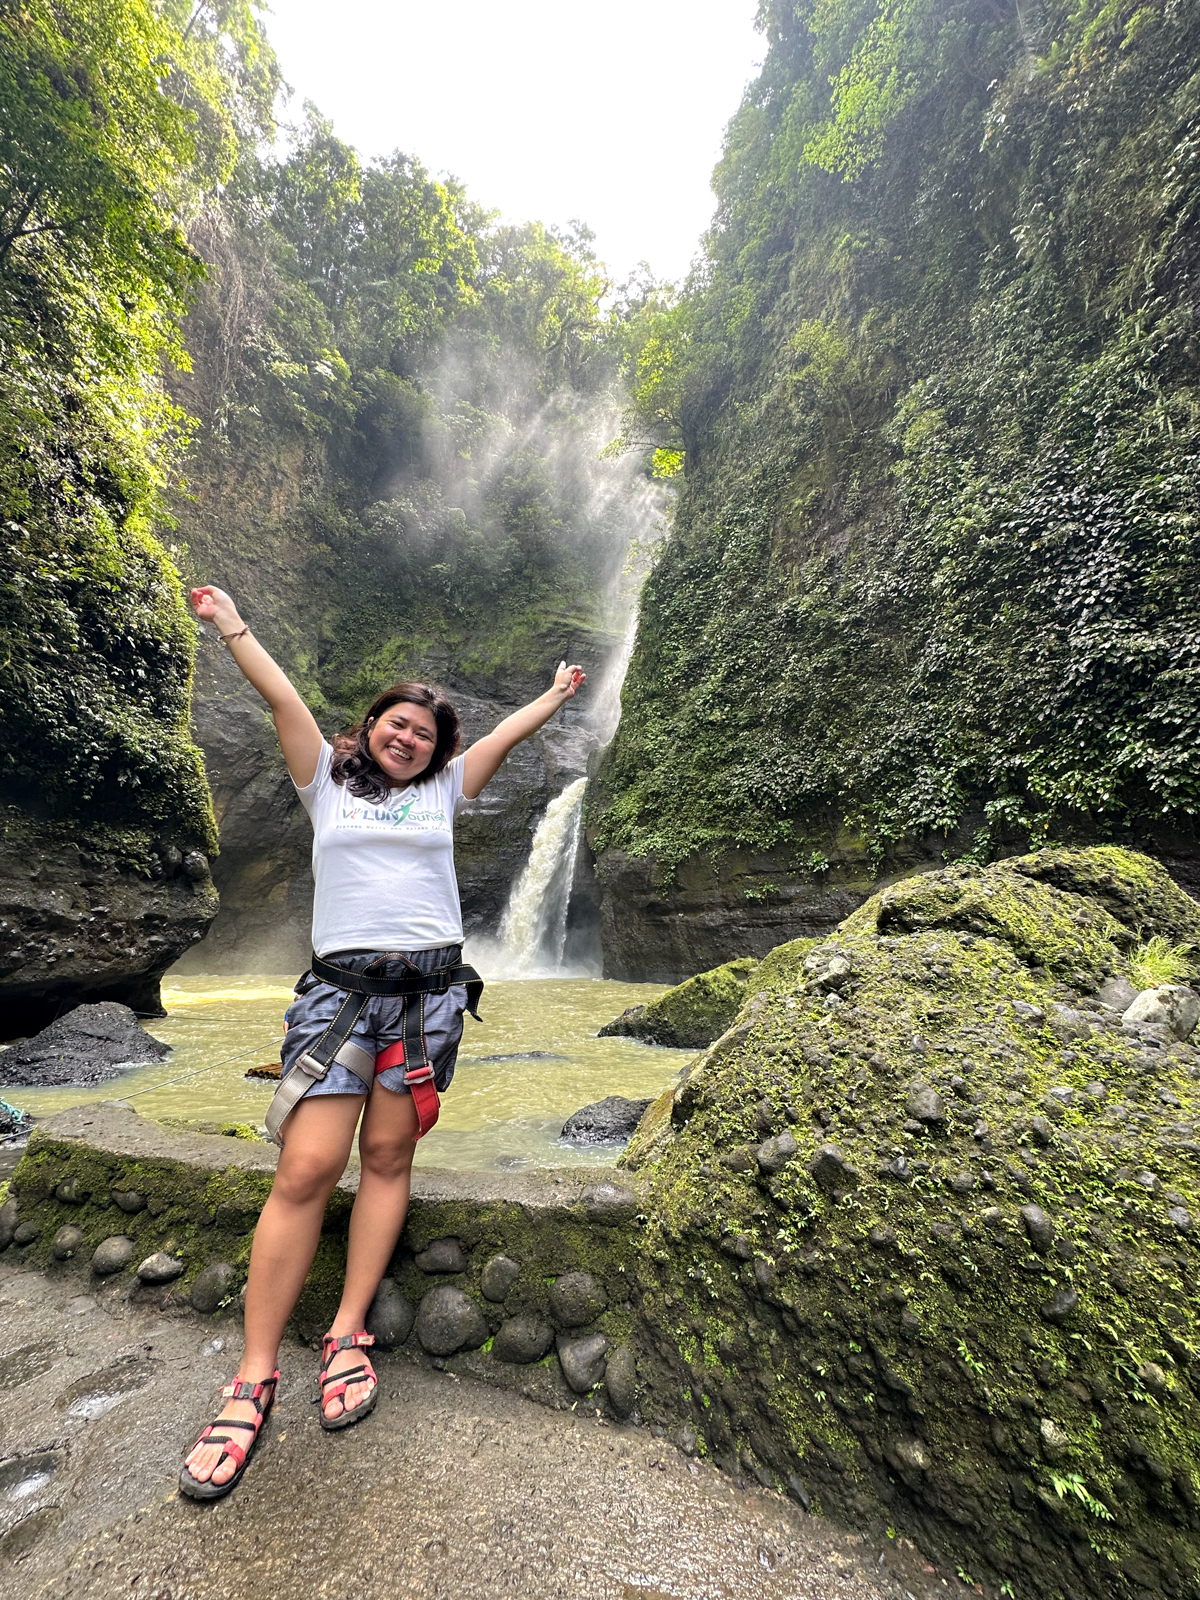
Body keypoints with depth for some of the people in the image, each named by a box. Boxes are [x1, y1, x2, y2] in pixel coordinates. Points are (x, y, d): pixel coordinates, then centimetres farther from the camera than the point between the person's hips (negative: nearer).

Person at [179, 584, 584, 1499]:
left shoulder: (443, 791, 14)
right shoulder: (329, 783, 13)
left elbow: (509, 733, 18)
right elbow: (282, 697, 13)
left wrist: (560, 694, 27)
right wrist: (232, 626, 19)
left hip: (430, 987, 2)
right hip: (340, 984, -1)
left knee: (387, 1156, 4)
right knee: (307, 1167, -8)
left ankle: (349, 1335, 18)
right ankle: (255, 1375, 6)